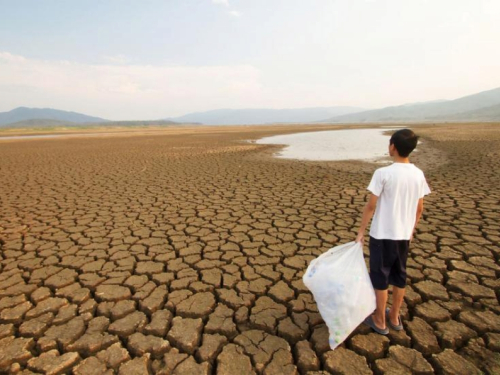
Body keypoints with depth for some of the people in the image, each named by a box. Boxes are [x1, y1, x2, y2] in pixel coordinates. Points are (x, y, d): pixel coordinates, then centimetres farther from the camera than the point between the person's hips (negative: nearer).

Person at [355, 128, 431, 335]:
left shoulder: (383, 173, -18)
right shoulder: (418, 175, -1)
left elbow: (371, 206, -15)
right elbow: (419, 208, 7)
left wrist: (361, 231, -6)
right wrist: (411, 229, 21)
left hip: (382, 234, -5)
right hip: (404, 235, 6)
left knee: (380, 277, 10)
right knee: (399, 276, 19)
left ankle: (380, 321, 26)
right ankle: (394, 317, 36)